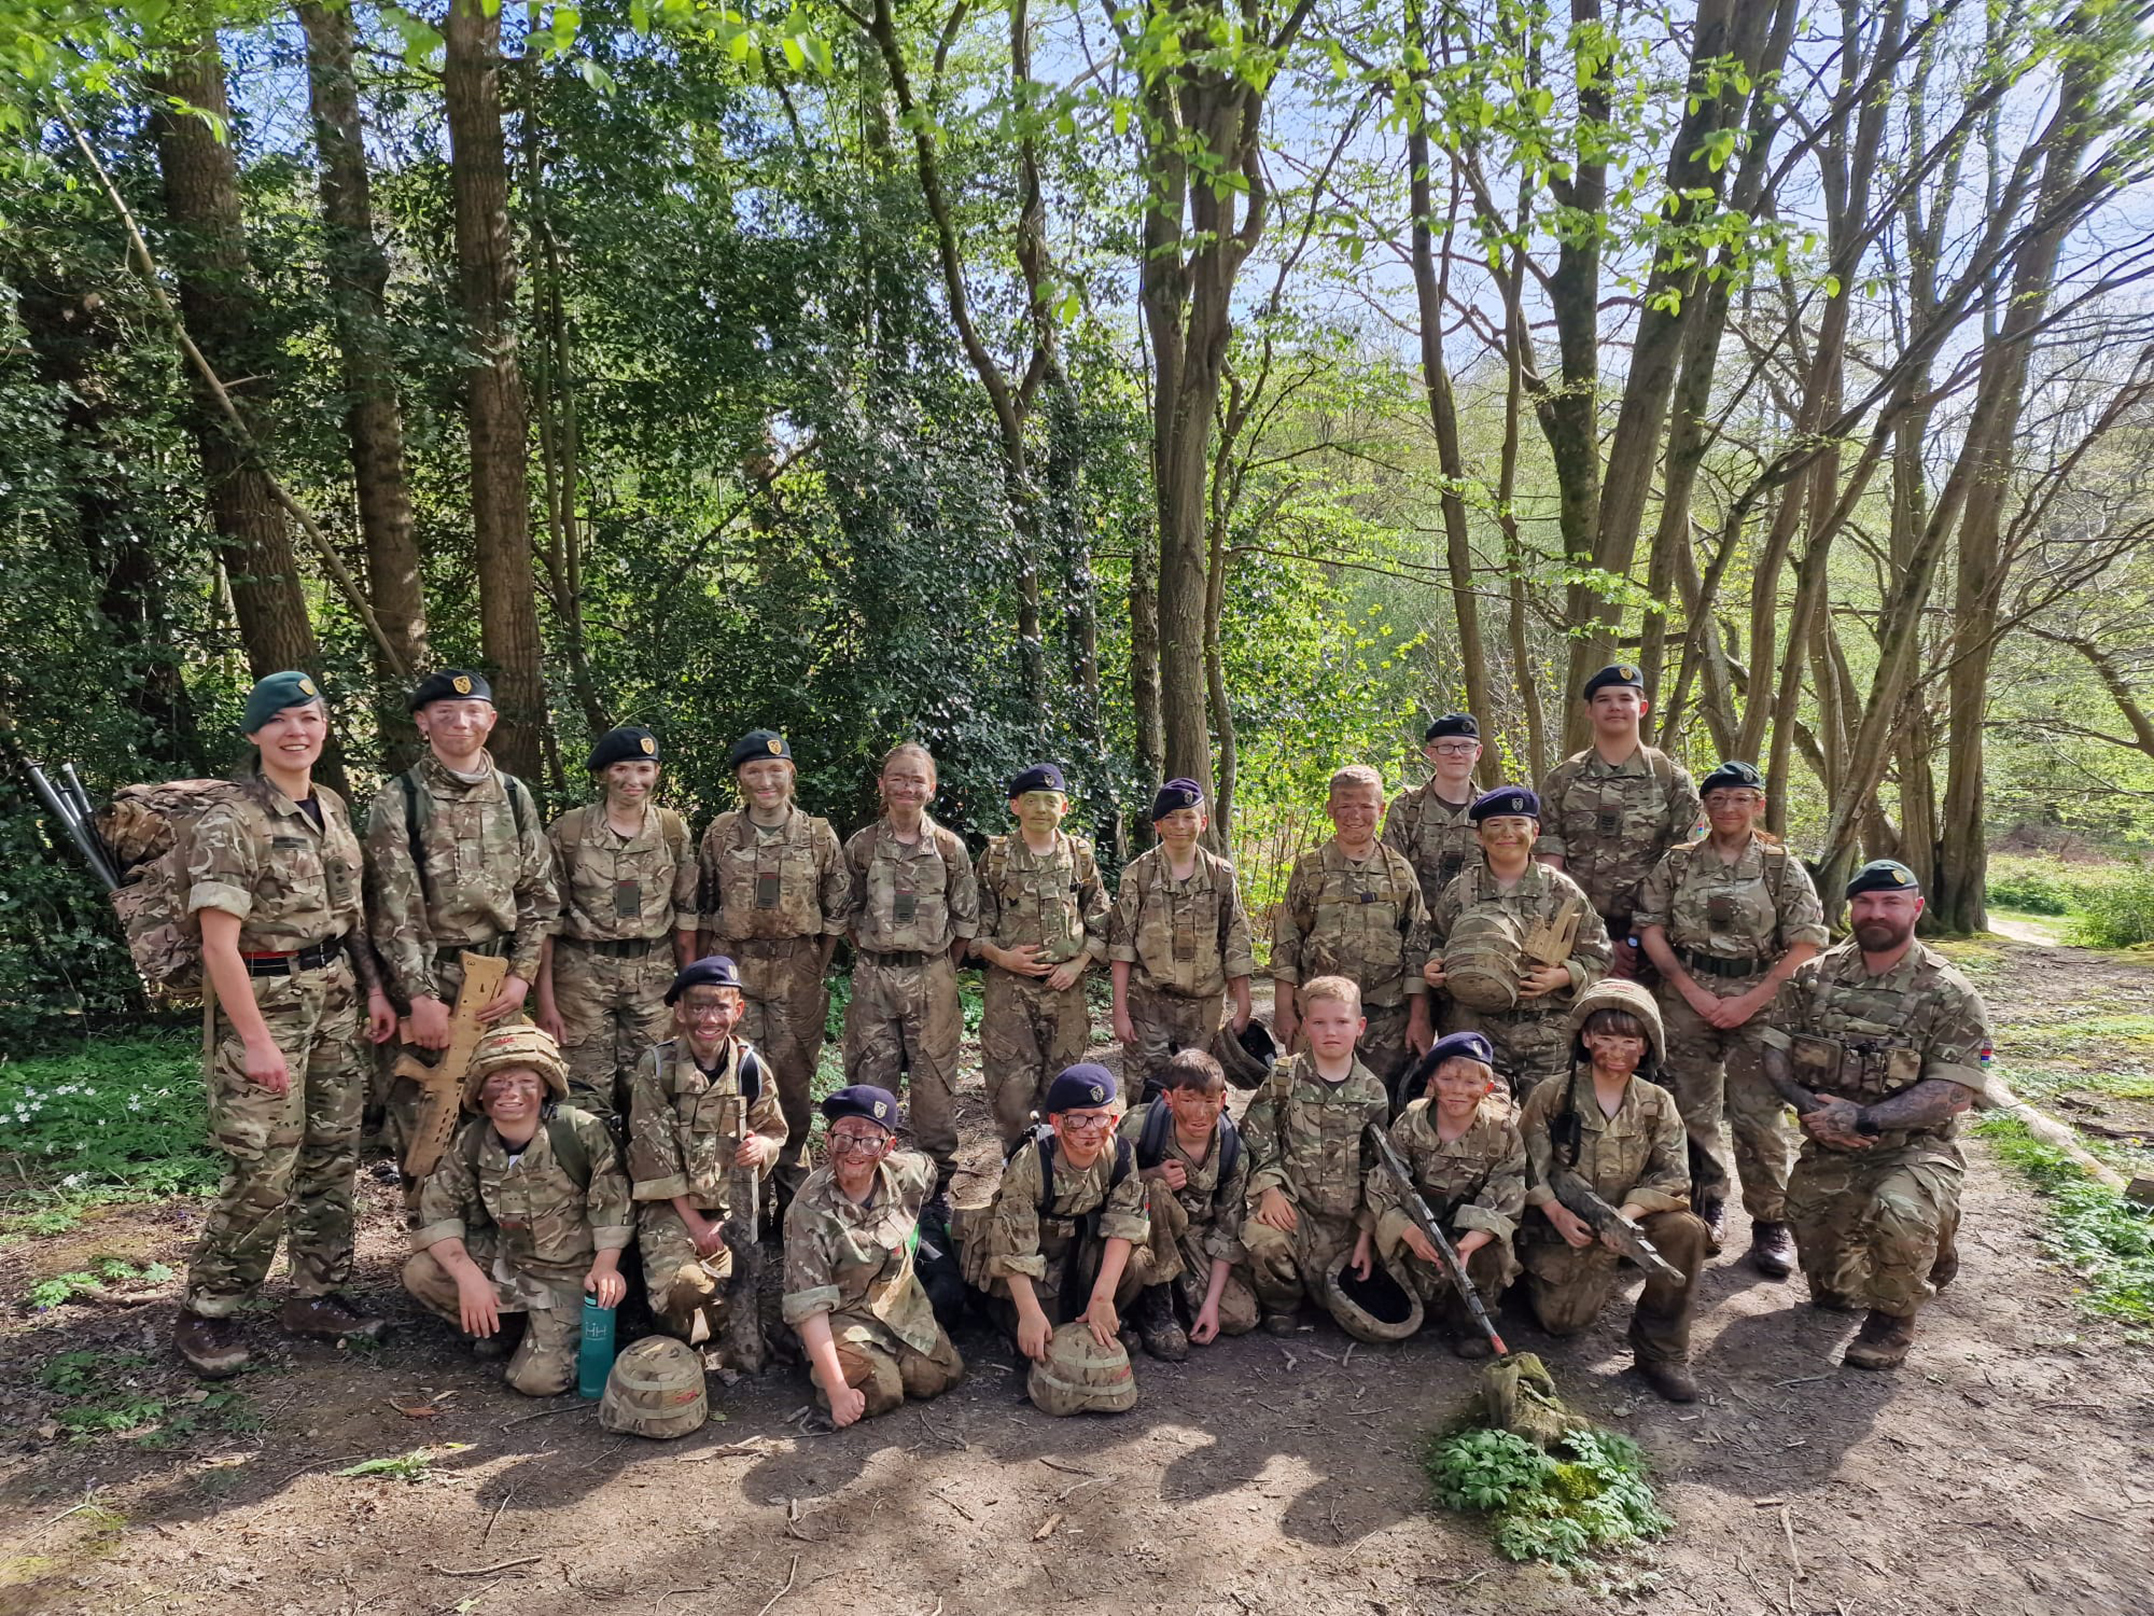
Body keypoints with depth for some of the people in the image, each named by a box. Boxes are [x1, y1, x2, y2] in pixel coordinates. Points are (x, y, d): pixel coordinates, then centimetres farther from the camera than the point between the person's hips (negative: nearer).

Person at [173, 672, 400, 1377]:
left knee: (332, 1157, 11)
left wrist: (373, 988, 10)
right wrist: (257, 1040, -19)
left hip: (334, 1003, 7)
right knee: (264, 1172, -4)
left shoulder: (331, 808, 9)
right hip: (264, 1004, -7)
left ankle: (317, 1294, 24)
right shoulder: (230, 822, -13)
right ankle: (205, 1313, 14)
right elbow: (219, 942, -17)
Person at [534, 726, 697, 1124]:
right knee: (586, 1101, -1)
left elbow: (686, 914, 8)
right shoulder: (568, 831, -2)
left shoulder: (673, 830, 5)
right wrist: (545, 998, -5)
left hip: (654, 976, 2)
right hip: (583, 973, -2)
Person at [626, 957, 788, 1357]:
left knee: (735, 1288, -18)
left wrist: (762, 1145, -15)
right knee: (681, 1283, -27)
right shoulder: (656, 1066, -8)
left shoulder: (750, 1066, 0)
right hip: (670, 1202, -2)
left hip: (732, 1203, 2)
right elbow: (653, 1150, -9)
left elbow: (774, 1130, 12)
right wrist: (694, 1221, -12)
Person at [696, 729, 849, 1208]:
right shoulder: (720, 833, 4)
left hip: (797, 974, 0)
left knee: (793, 1081, 3)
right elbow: (702, 907, 9)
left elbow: (837, 910, 5)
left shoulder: (819, 835, 2)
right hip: (734, 970, 1)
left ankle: (793, 1195, 18)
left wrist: (816, 972, 1)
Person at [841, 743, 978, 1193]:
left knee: (935, 1080, 2)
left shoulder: (949, 847, 1)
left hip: (932, 977, 0)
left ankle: (938, 1184, 15)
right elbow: (850, 914, 10)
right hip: (873, 977, 1)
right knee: (870, 1080, 2)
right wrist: (875, 960, 4)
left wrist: (940, 970, 2)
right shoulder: (860, 846, 2)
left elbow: (966, 919, 5)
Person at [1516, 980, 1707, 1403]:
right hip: (1564, 1226, -2)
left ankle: (1661, 1352, -13)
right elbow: (1529, 1166, -4)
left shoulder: (1657, 1103, 1)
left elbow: (1673, 1175, -8)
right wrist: (1556, 1212, -20)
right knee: (1563, 1319, -17)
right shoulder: (1552, 1095, -3)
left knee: (1685, 1229, -28)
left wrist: (1628, 1213, -24)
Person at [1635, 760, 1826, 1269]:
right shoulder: (1677, 863, 6)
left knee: (1760, 1116, -5)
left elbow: (1805, 944, -3)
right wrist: (1691, 991, -7)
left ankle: (1771, 1221, 9)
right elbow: (1650, 929, 3)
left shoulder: (1783, 868, 2)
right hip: (1686, 1001, 2)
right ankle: (1706, 1209, 23)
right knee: (1692, 1110, 7)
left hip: (1759, 1004, -2)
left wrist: (1751, 1000, -10)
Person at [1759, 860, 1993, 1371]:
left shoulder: (1949, 995, -11)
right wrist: (1809, 1105, -17)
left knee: (1898, 1212, -36)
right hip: (1827, 1152, 4)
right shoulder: (1815, 977, 0)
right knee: (1829, 1289, 4)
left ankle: (1893, 1317, -7)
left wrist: (1860, 1121, -25)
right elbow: (1775, 1052, 2)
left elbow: (1952, 1093, -19)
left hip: (1913, 1149, -4)